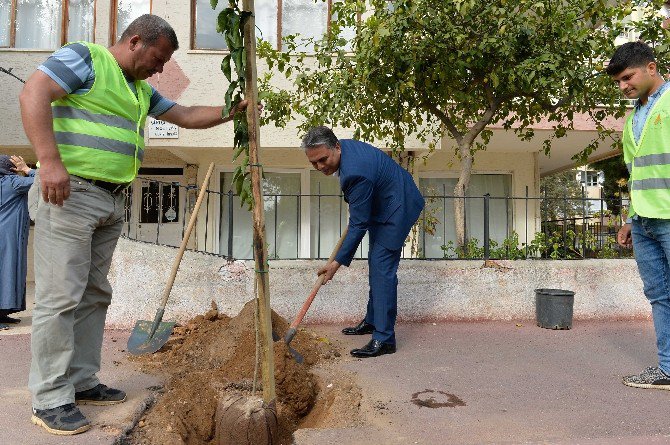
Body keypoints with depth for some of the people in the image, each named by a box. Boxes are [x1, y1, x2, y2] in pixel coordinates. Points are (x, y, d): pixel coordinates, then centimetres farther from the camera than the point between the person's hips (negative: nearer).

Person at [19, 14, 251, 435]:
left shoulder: (141, 90, 22)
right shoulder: (84, 57, -2)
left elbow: (187, 116, 27)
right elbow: (34, 94, -14)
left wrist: (232, 111, 16)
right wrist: (49, 160, -24)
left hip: (113, 202, 9)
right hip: (70, 192, -9)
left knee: (95, 295, 11)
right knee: (61, 296, -6)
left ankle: (82, 381, 22)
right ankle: (51, 398, 3)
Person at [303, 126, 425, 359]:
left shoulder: (356, 173, -34)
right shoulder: (345, 146, -6)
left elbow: (358, 224, -28)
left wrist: (337, 262, -23)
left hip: (398, 208, -11)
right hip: (381, 204, 11)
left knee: (382, 268, -13)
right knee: (375, 263, 16)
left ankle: (384, 338, -8)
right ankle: (372, 321, 30)